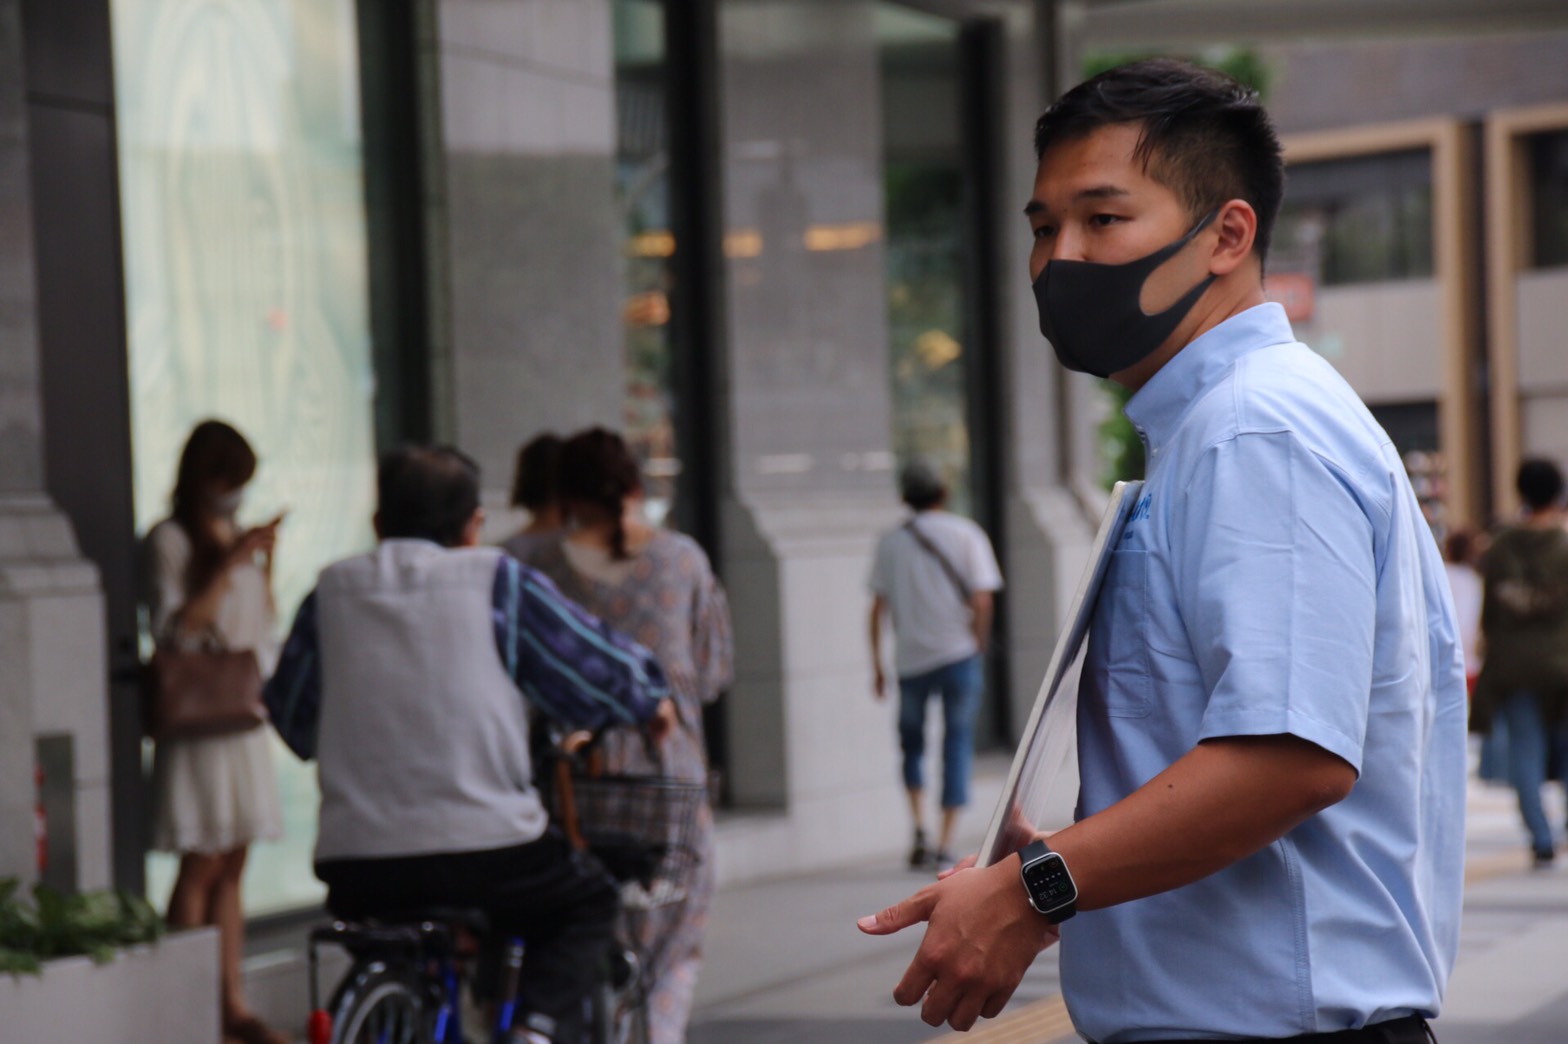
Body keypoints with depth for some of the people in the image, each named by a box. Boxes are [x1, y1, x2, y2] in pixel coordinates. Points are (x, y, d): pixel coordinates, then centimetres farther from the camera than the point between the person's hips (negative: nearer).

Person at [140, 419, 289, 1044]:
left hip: (243, 717, 7)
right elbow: (172, 628, -15)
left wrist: (264, 562, 9)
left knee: (231, 867, 8)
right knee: (201, 864, -8)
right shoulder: (170, 541, -6)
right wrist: (229, 565, -17)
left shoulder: (242, 540, 16)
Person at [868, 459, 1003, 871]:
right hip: (959, 652, -1)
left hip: (911, 659, 1)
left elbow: (878, 607, 2)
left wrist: (877, 665, 7)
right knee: (957, 745, 5)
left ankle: (919, 828, -2)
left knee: (912, 744, 17)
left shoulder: (891, 541, 5)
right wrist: (977, 649, 5)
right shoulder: (967, 535, 1)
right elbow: (982, 600, -8)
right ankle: (945, 846, 0)